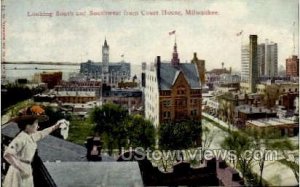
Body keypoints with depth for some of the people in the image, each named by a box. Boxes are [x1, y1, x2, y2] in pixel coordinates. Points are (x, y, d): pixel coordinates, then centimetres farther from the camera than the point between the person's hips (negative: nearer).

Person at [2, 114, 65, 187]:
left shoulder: (31, 137, 6)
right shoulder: (21, 138, -20)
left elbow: (42, 133, 27)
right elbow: (7, 155, -28)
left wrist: (55, 126, 34)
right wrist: (22, 169, -27)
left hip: (27, 170, 9)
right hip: (19, 172, -9)